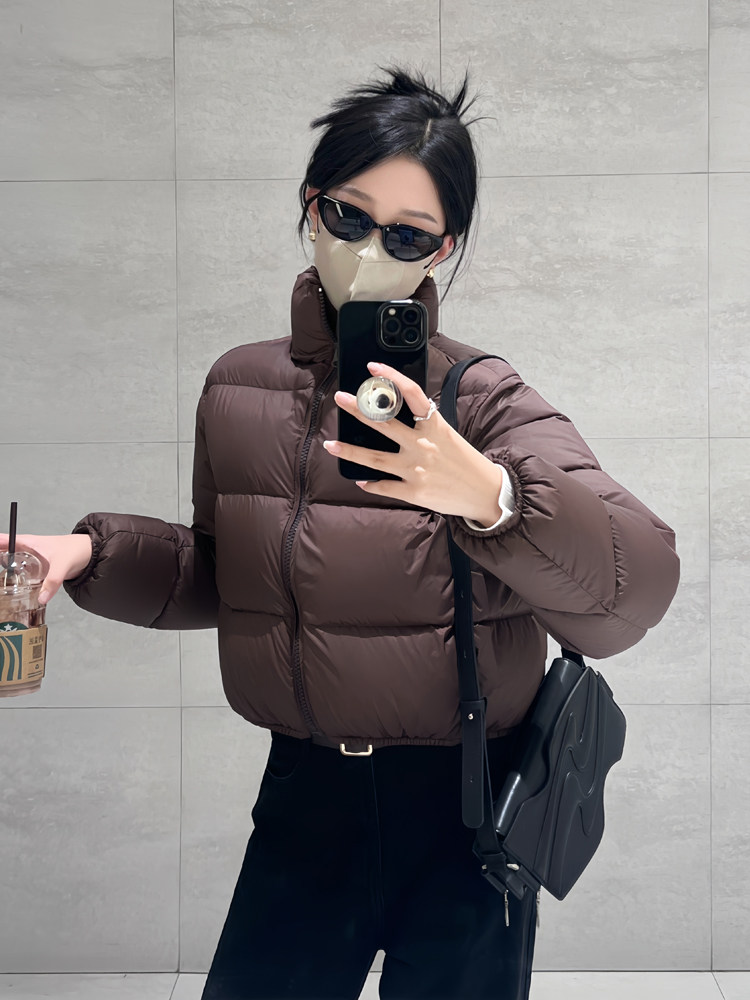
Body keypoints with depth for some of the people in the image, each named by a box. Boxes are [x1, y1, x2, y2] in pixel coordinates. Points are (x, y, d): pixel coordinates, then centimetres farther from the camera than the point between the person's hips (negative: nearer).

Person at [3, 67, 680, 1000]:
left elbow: (634, 592, -26)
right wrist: (92, 553, 0)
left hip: (460, 804, -3)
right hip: (305, 791, 4)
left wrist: (487, 495, -41)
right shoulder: (239, 387, 1)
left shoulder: (483, 399, -14)